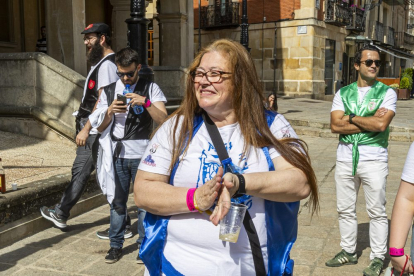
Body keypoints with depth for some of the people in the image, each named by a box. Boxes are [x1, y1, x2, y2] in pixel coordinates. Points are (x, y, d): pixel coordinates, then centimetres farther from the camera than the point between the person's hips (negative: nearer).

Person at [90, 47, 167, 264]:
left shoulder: (151, 89, 2)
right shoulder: (109, 91, 9)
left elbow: (163, 119, -8)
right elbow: (100, 127, 9)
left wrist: (146, 102, -23)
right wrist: (110, 111, -11)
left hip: (142, 155, -2)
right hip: (117, 155, 2)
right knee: (117, 201, 9)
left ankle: (144, 245, 18)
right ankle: (116, 245, 23)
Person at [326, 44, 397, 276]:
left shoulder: (387, 93, 0)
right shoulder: (343, 93, 8)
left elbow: (381, 124, -16)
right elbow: (335, 125, -6)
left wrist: (351, 118, -6)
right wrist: (370, 122, -10)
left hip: (374, 158, -3)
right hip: (345, 158, 4)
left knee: (377, 211, 4)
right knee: (345, 209, 13)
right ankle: (349, 252, 28)